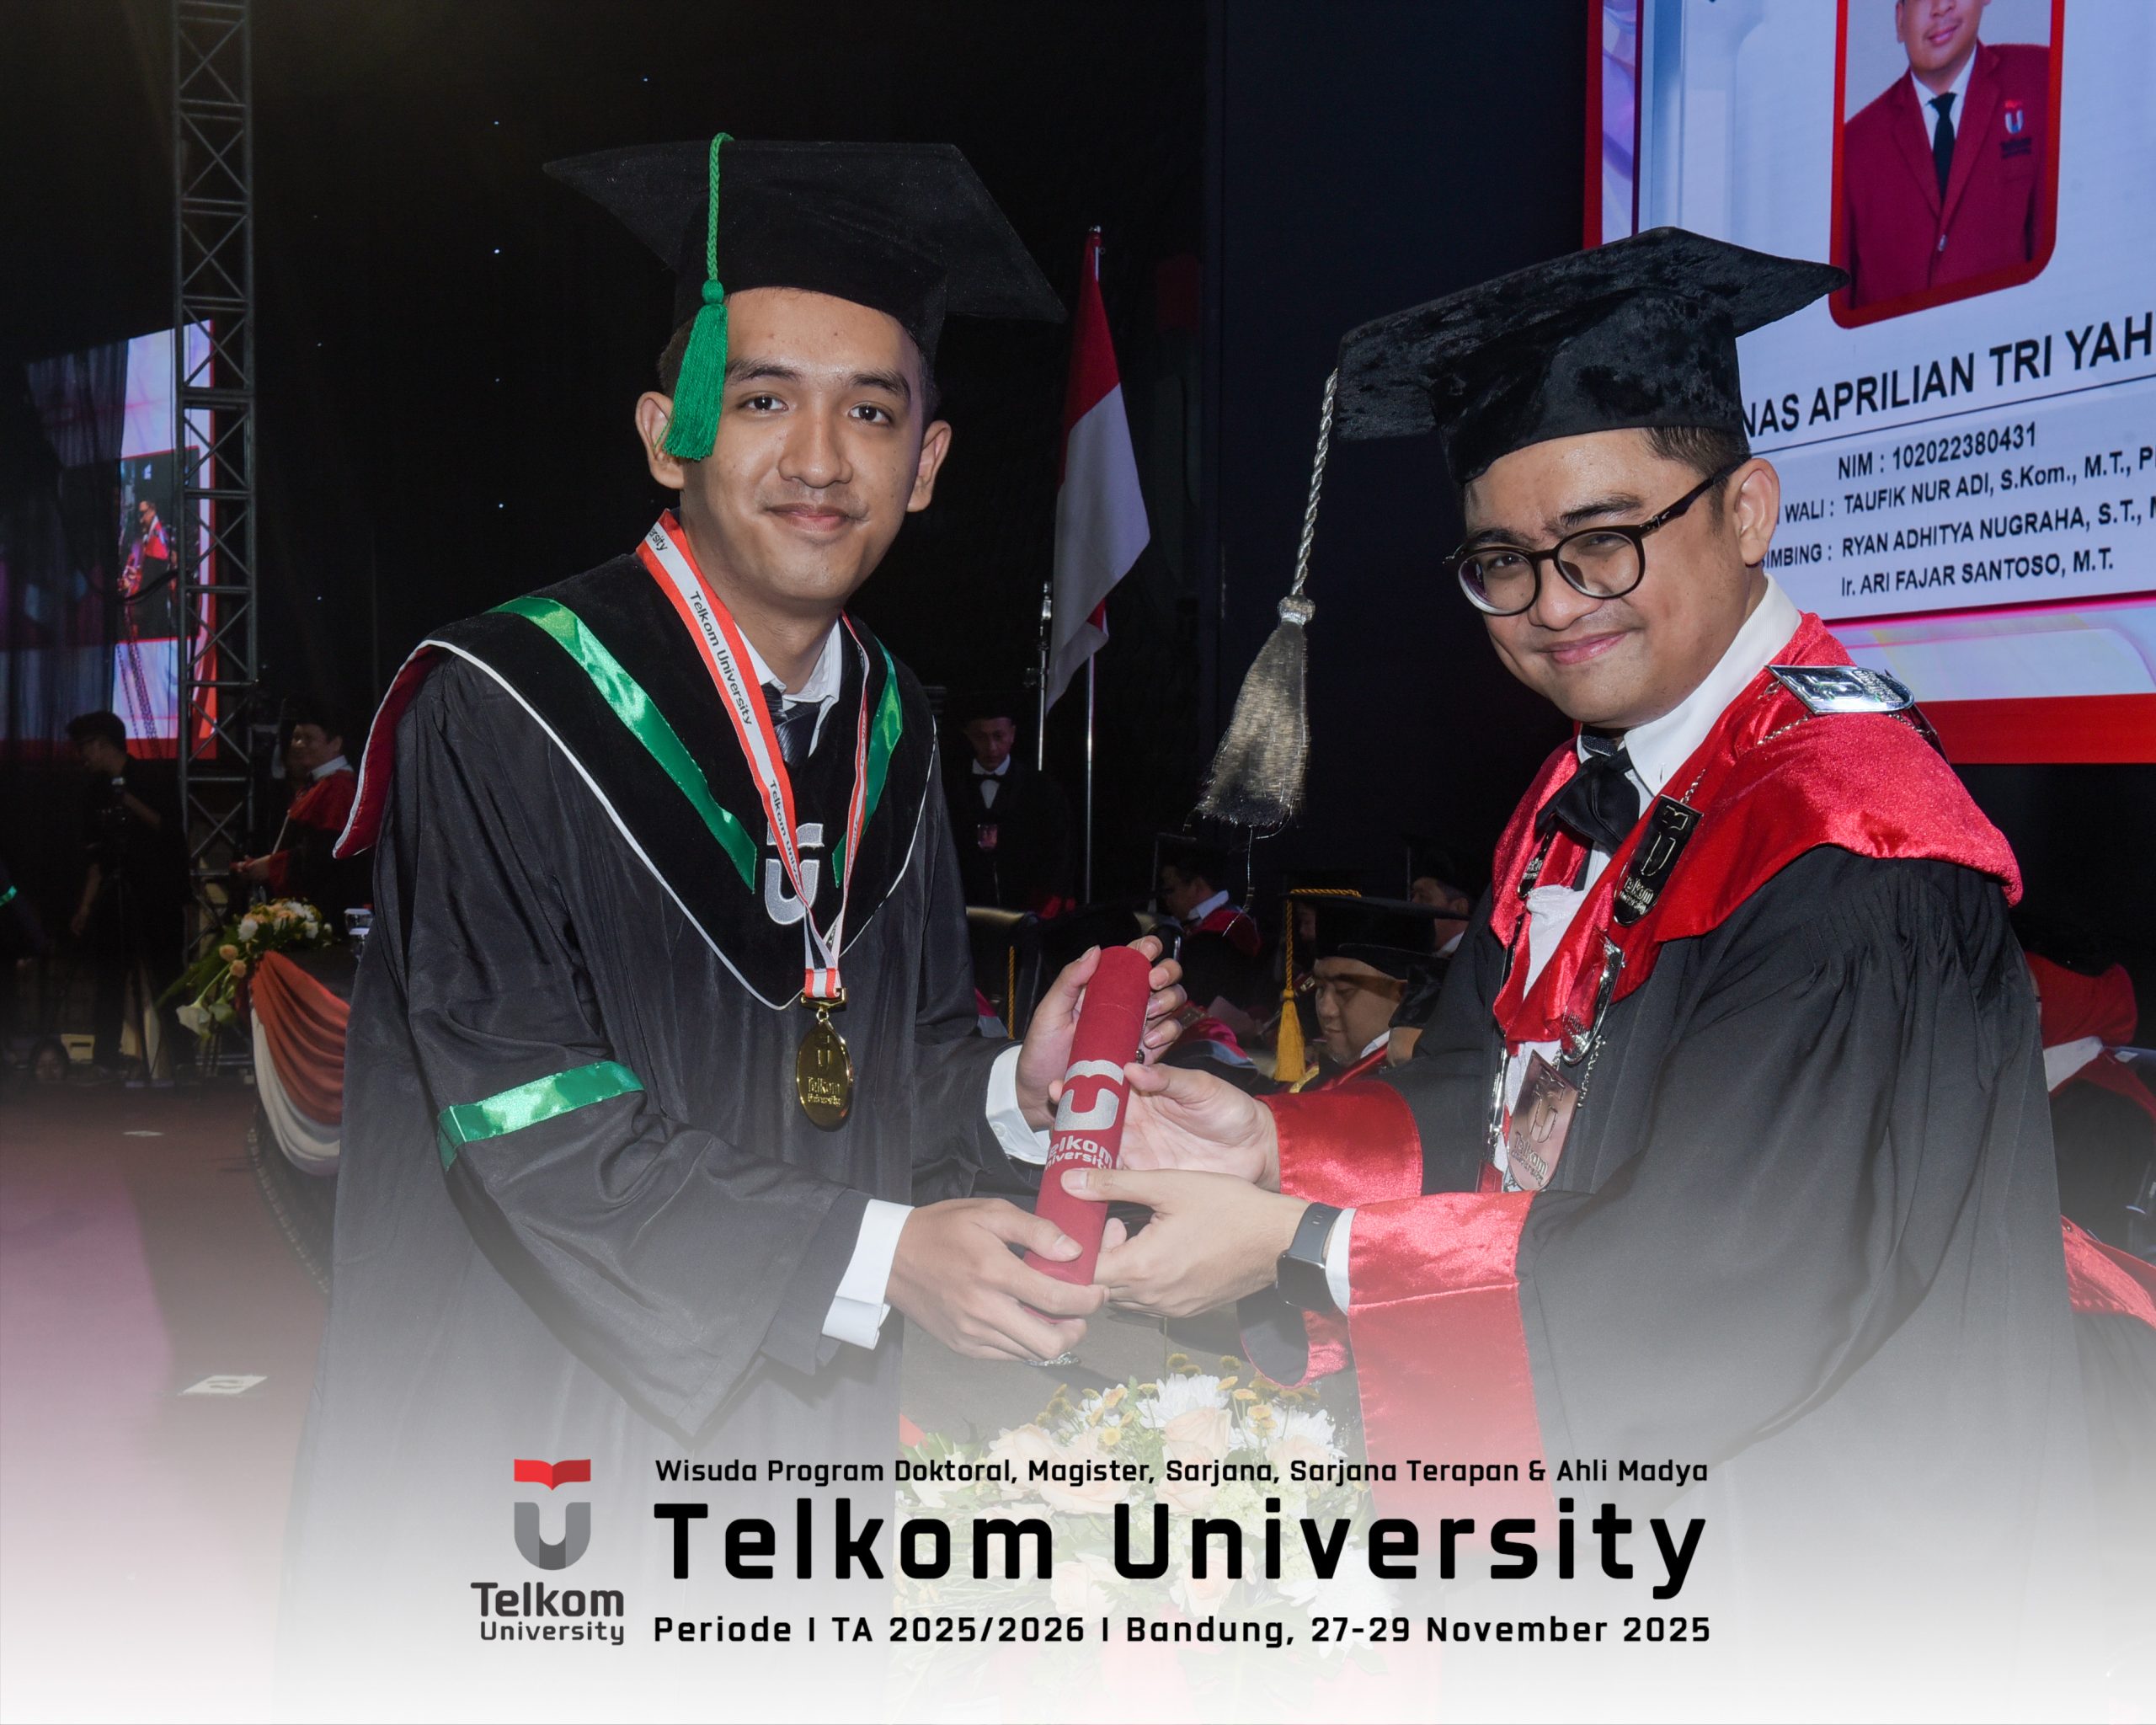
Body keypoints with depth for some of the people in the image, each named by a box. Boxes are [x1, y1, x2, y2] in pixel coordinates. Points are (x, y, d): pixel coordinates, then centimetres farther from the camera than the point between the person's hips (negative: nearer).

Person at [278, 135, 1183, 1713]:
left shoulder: (894, 735, 3)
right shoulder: (497, 715, -16)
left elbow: (885, 1076, 9)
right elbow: (534, 1125, -21)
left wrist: (1016, 1090, -12)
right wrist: (872, 1255, -27)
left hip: (784, 1448, 6)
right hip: (517, 1462, -5)